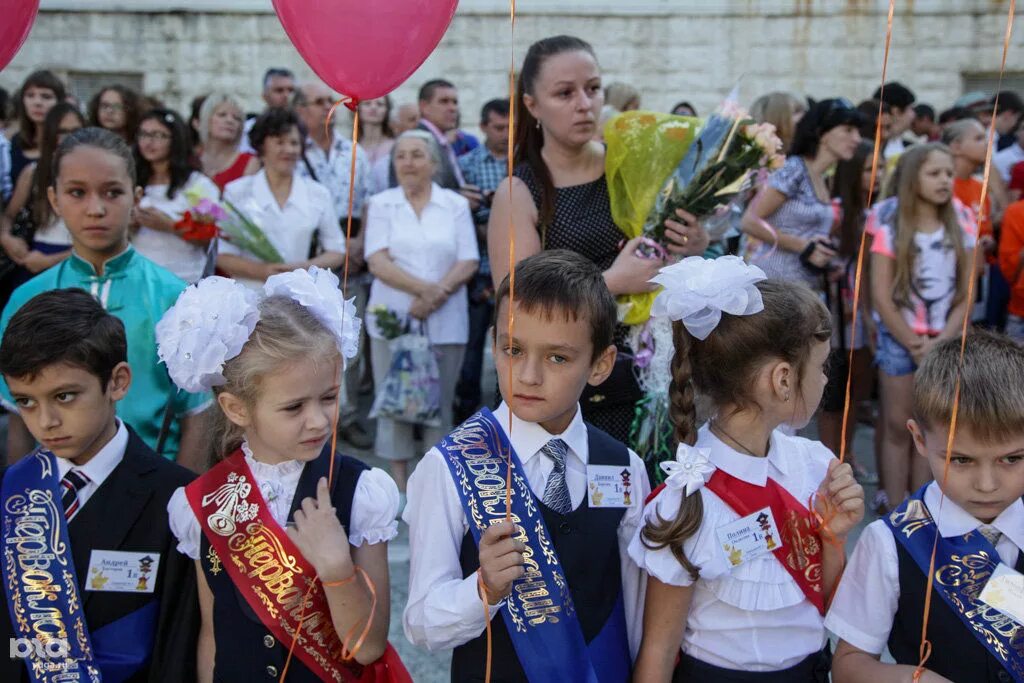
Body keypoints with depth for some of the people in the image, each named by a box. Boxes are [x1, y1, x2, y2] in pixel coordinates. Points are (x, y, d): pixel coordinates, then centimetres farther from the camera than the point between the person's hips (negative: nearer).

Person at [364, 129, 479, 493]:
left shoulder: (456, 204, 8)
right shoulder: (381, 204, 7)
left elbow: (468, 262, 1)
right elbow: (377, 261, -4)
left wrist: (437, 294, -15)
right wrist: (423, 288, -17)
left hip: (446, 320, 0)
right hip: (393, 316, 0)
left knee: (441, 402, 4)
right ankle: (399, 482, 11)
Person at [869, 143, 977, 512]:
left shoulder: (961, 224, 2)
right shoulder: (891, 225, -6)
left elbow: (966, 293, 3)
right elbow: (880, 295, -8)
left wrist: (941, 343, -8)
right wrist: (915, 346, -9)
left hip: (945, 342, 3)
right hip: (899, 339, -3)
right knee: (897, 428, 2)